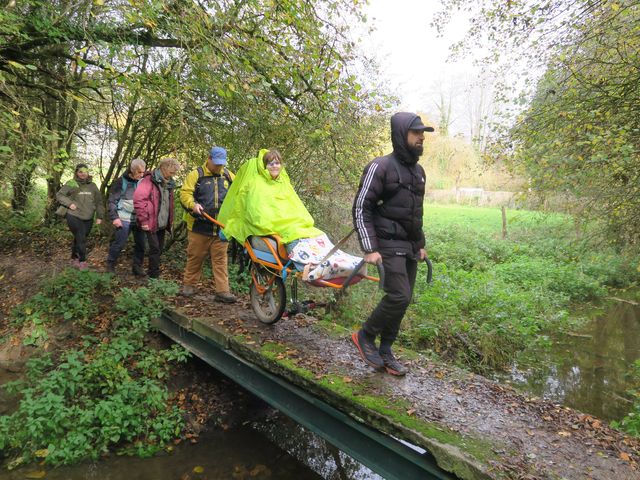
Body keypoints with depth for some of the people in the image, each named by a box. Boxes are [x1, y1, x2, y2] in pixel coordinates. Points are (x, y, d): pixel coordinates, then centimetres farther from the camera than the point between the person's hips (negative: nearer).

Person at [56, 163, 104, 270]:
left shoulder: (92, 185, 10)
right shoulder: (71, 184, -3)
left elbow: (99, 201, 13)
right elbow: (59, 195, 3)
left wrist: (99, 216, 10)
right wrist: (69, 203, -12)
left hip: (88, 219, 4)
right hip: (74, 216, -4)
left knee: (79, 238, 12)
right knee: (80, 238, -10)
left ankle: (74, 259, 28)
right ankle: (82, 261, 2)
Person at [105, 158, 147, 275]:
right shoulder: (121, 182, -6)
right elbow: (111, 201, -5)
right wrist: (114, 217, -12)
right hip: (124, 219, -4)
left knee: (141, 244, 4)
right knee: (119, 243, 1)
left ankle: (137, 267, 16)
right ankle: (110, 266, 20)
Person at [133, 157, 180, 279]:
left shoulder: (168, 183, 11)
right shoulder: (149, 180, -13)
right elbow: (138, 199, -20)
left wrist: (170, 221, 12)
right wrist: (143, 220, -20)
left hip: (163, 223, 7)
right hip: (151, 223, -7)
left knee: (159, 248, 12)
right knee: (154, 248, -5)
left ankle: (152, 272, 25)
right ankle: (154, 276, 4)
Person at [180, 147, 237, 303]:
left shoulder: (229, 176, 12)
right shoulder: (196, 174, 1)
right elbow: (185, 193, -5)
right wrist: (193, 204, -24)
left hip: (221, 227, 2)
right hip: (199, 226, -2)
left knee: (220, 259, 1)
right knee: (195, 257, 8)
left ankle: (222, 291, 2)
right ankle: (188, 284, 25)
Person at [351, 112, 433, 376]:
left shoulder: (418, 170, 15)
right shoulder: (380, 167, -10)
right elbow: (361, 208, -13)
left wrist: (420, 244, 21)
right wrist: (370, 249, -18)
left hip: (410, 247, 8)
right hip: (388, 245, -8)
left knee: (403, 299, 8)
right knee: (399, 296, -16)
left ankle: (385, 352, 21)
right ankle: (365, 335, 6)